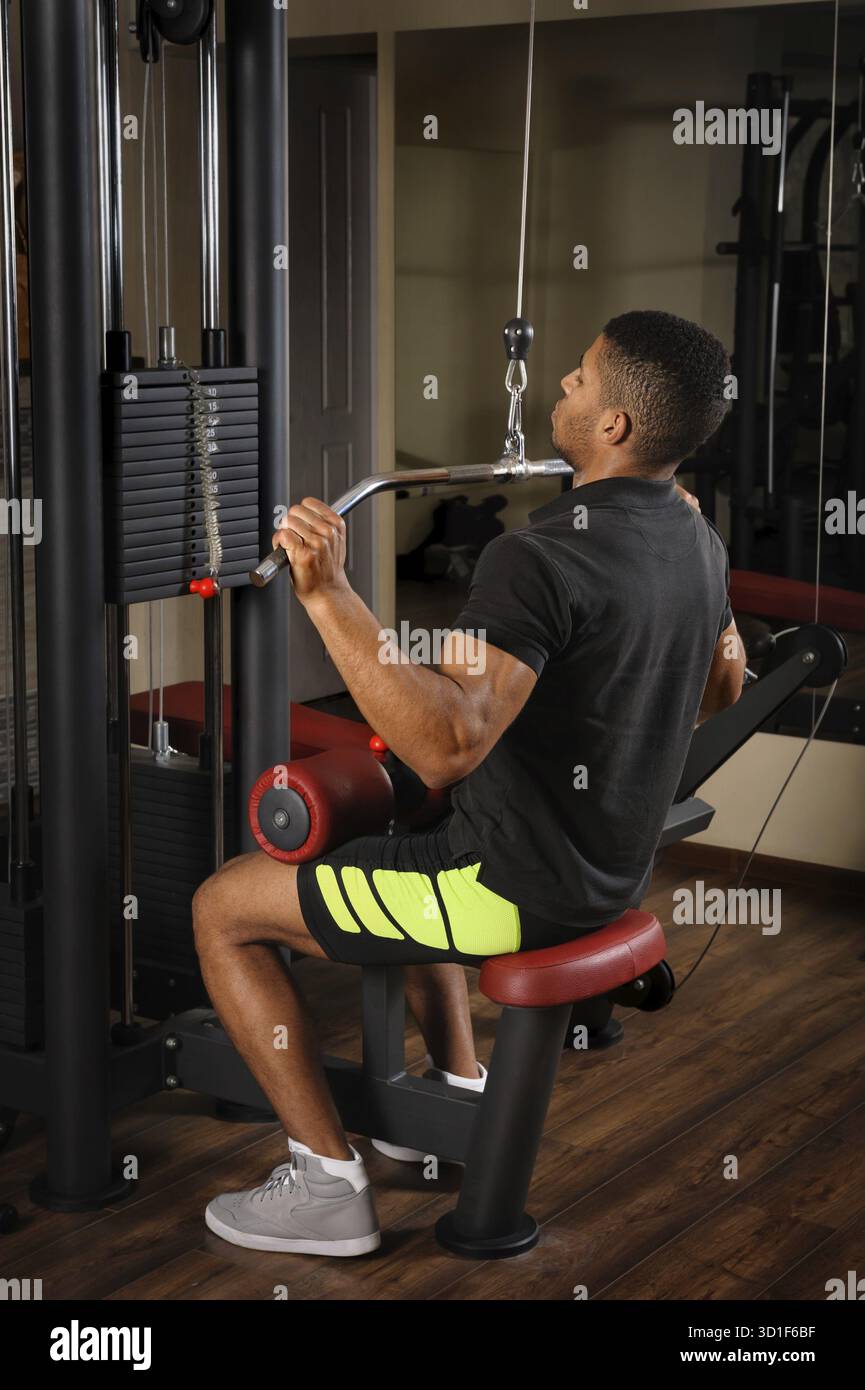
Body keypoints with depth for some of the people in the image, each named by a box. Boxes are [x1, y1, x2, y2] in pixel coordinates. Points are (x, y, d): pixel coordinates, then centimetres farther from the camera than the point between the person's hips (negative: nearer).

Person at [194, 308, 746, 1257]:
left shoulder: (543, 555, -28)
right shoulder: (698, 538, 0)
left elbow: (447, 746, -39)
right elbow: (721, 688, 18)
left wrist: (328, 597, -40)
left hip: (515, 890, -9)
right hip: (613, 871, 9)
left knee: (223, 908, 3)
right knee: (397, 851, 36)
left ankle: (328, 1184, 6)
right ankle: (463, 1097, 34)